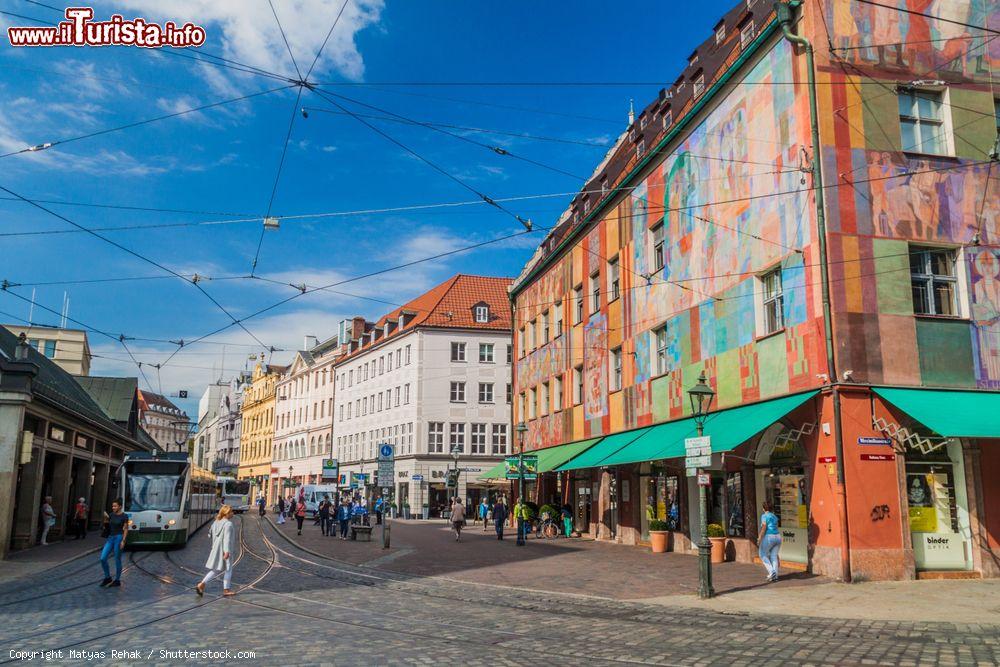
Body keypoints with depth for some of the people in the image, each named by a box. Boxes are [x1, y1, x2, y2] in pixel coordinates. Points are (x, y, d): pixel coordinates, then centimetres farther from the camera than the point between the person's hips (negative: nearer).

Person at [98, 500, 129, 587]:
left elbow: (126, 529, -7)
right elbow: (106, 525, 21)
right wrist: (105, 517, 4)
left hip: (118, 538, -6)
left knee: (117, 560, 1)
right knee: (103, 558, -3)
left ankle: (117, 580, 13)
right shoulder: (111, 515, 9)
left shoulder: (124, 516, -7)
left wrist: (123, 541, -15)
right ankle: (107, 578, 13)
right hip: (110, 538, 6)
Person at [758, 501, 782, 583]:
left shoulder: (764, 516, -7)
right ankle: (775, 576, 4)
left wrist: (760, 538, -12)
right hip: (777, 537, 7)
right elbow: (776, 526, 17)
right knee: (774, 556, 9)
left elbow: (764, 527, -16)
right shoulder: (774, 516, 14)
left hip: (768, 537, -7)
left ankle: (771, 572, -5)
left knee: (763, 555, 8)